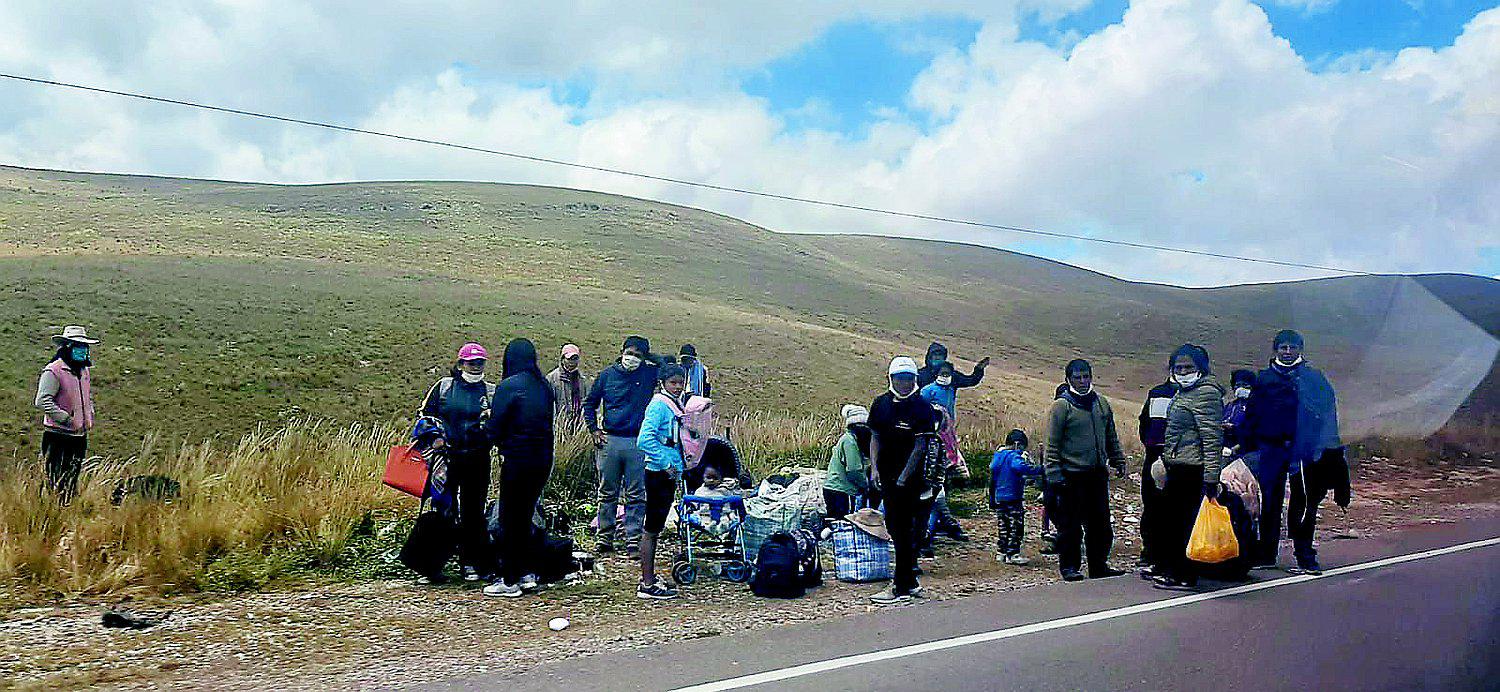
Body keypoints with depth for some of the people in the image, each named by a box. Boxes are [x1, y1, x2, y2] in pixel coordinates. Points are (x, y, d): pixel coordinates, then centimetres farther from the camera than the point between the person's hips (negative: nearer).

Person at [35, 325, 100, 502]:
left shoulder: (83, 370, 13)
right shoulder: (53, 371, -13)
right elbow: (42, 401, -20)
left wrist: (89, 415, 15)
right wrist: (66, 419, -23)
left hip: (80, 434, 8)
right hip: (58, 436, -8)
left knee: (73, 479, 14)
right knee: (56, 482, -5)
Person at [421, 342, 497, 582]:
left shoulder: (491, 391, 7)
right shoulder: (444, 386, 6)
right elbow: (426, 415, 10)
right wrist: (434, 437, -4)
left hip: (477, 459, 0)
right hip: (446, 456, 0)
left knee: (473, 510, 3)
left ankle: (472, 563, 10)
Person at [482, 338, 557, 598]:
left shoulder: (509, 386, -13)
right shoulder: (544, 385, 8)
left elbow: (493, 429, -13)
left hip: (517, 461, -7)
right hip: (543, 460, 7)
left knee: (510, 519, 3)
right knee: (525, 516, 18)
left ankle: (509, 581, 9)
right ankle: (528, 573, 20)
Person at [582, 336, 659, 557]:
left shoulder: (649, 373, 3)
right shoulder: (607, 375, 6)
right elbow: (590, 403, 15)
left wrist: (647, 357, 1)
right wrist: (594, 429, 5)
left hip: (638, 444, -1)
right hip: (609, 441, 1)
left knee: (636, 496, 1)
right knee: (607, 494, 7)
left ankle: (633, 542, 7)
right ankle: (605, 539, 16)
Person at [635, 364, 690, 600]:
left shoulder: (676, 405, 13)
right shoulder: (659, 405, -15)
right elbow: (645, 439, -24)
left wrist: (679, 467, 14)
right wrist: (666, 464, -20)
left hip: (669, 474, 9)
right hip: (658, 473, -9)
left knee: (656, 527, 17)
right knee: (652, 528, -4)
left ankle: (649, 576, 27)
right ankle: (647, 585, 0)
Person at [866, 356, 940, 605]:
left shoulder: (922, 407, -8)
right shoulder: (881, 404, 7)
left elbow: (922, 446, -12)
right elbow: (875, 438, 14)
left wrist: (904, 476, -18)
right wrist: (875, 468, 3)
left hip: (911, 479, -6)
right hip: (888, 477, 6)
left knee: (903, 531, -5)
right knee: (894, 527, 12)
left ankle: (901, 588, 1)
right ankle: (910, 582, 26)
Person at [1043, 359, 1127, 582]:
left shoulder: (1102, 403, 11)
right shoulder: (1062, 406, -6)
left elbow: (1111, 437, 22)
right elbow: (1052, 444, -8)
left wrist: (1118, 461, 16)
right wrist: (1054, 473, -13)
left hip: (1098, 473, 6)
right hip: (1072, 475, -6)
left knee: (1101, 523, 11)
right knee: (1071, 524, -1)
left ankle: (1099, 565, 22)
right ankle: (1069, 566, 10)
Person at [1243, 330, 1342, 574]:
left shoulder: (1313, 378, 7)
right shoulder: (1264, 378, 10)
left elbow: (1328, 409, 3)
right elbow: (1251, 415, 10)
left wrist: (1328, 445, -7)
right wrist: (1247, 446, 3)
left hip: (1303, 448, -1)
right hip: (1271, 447, 1)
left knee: (1304, 504, 2)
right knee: (1269, 501, 4)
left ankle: (1305, 556, 11)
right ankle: (1265, 554, 12)